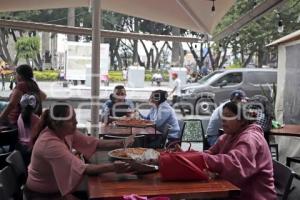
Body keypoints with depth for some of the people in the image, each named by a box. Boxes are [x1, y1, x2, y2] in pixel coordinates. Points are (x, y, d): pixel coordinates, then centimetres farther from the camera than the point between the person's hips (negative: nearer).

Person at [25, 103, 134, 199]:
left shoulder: (66, 132, -7)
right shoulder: (50, 144, -32)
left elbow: (95, 143, -6)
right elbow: (81, 168, -35)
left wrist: (122, 143, -18)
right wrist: (112, 167, -42)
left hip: (57, 188, 7)